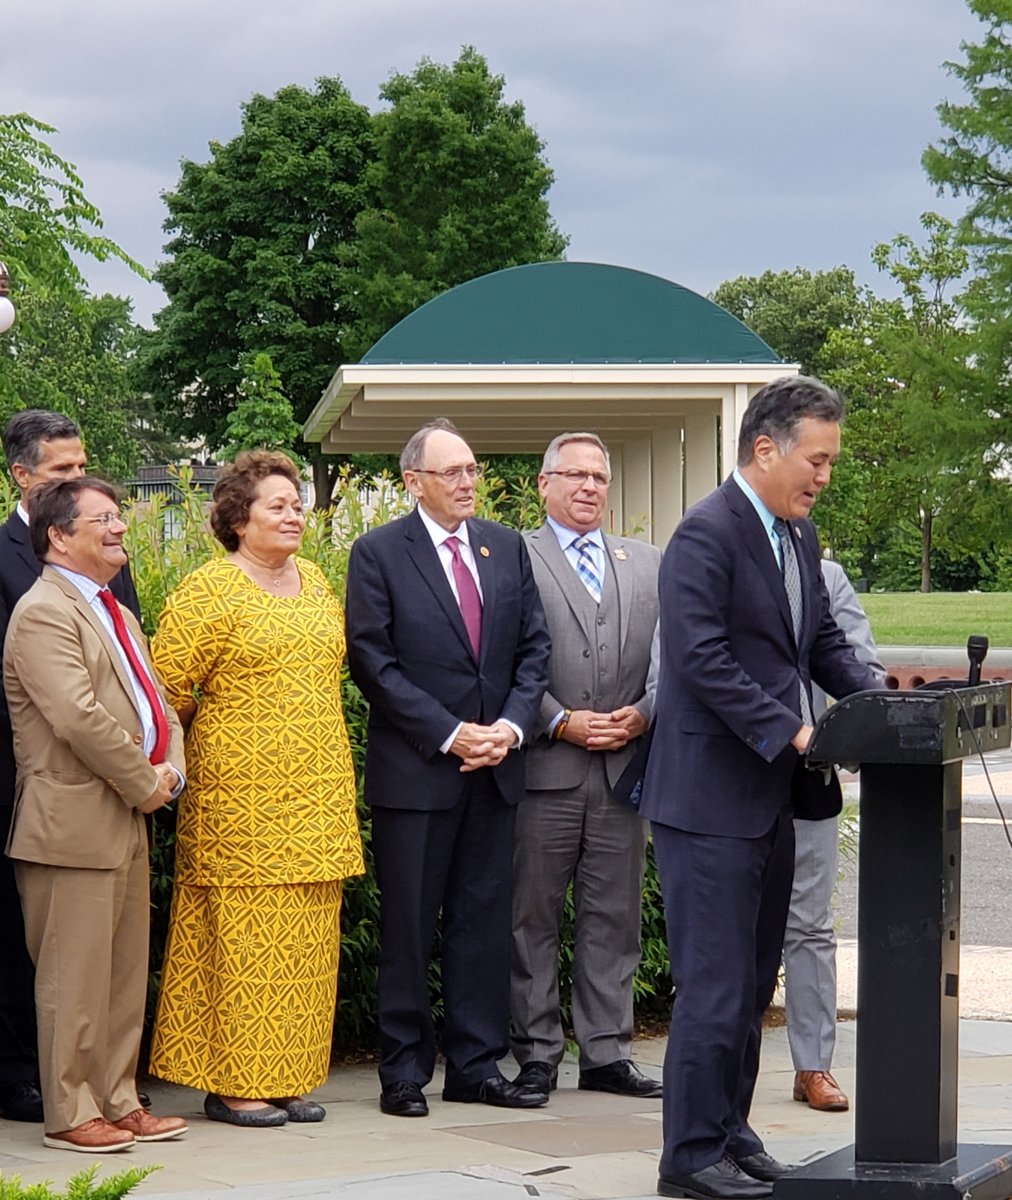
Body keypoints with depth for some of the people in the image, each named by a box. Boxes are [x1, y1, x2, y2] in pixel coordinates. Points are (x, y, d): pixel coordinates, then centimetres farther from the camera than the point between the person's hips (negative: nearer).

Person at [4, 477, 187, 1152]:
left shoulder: (118, 615, 20)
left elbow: (155, 704, 19)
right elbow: (79, 717, -22)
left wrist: (171, 771, 0)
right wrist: (144, 785, -14)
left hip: (127, 822, 10)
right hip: (73, 825, -10)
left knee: (126, 972, 13)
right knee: (75, 976, -3)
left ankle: (118, 1102, 21)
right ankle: (70, 1114, 4)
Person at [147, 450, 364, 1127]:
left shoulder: (315, 581, 13)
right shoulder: (209, 591, -7)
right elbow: (166, 687, -9)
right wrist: (221, 732, 3)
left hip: (317, 793, 7)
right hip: (241, 796, -6)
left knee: (306, 938, 7)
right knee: (243, 933, -4)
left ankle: (288, 1077, 15)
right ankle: (233, 1084, 2)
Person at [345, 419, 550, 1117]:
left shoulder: (506, 547, 12)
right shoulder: (379, 553, -3)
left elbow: (534, 647, 11)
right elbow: (373, 661, -8)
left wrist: (512, 725, -5)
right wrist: (449, 735, -13)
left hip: (496, 768, 4)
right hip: (415, 769, -4)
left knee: (486, 922, 7)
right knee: (409, 927, 1)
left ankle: (477, 1066, 14)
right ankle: (405, 1072, 10)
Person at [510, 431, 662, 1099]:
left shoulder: (647, 564, 16)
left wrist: (643, 714, -5)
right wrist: (561, 722, -12)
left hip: (624, 767, 4)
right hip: (544, 767, -4)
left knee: (614, 918, 7)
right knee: (534, 917, 2)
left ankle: (607, 1054, 15)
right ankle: (537, 1056, 10)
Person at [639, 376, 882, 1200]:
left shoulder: (800, 536, 14)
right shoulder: (706, 535, -15)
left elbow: (823, 641, 19)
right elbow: (702, 659, -22)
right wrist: (792, 731, -24)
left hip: (771, 797, 9)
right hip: (712, 798, -9)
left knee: (751, 983, 14)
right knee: (715, 985, -5)